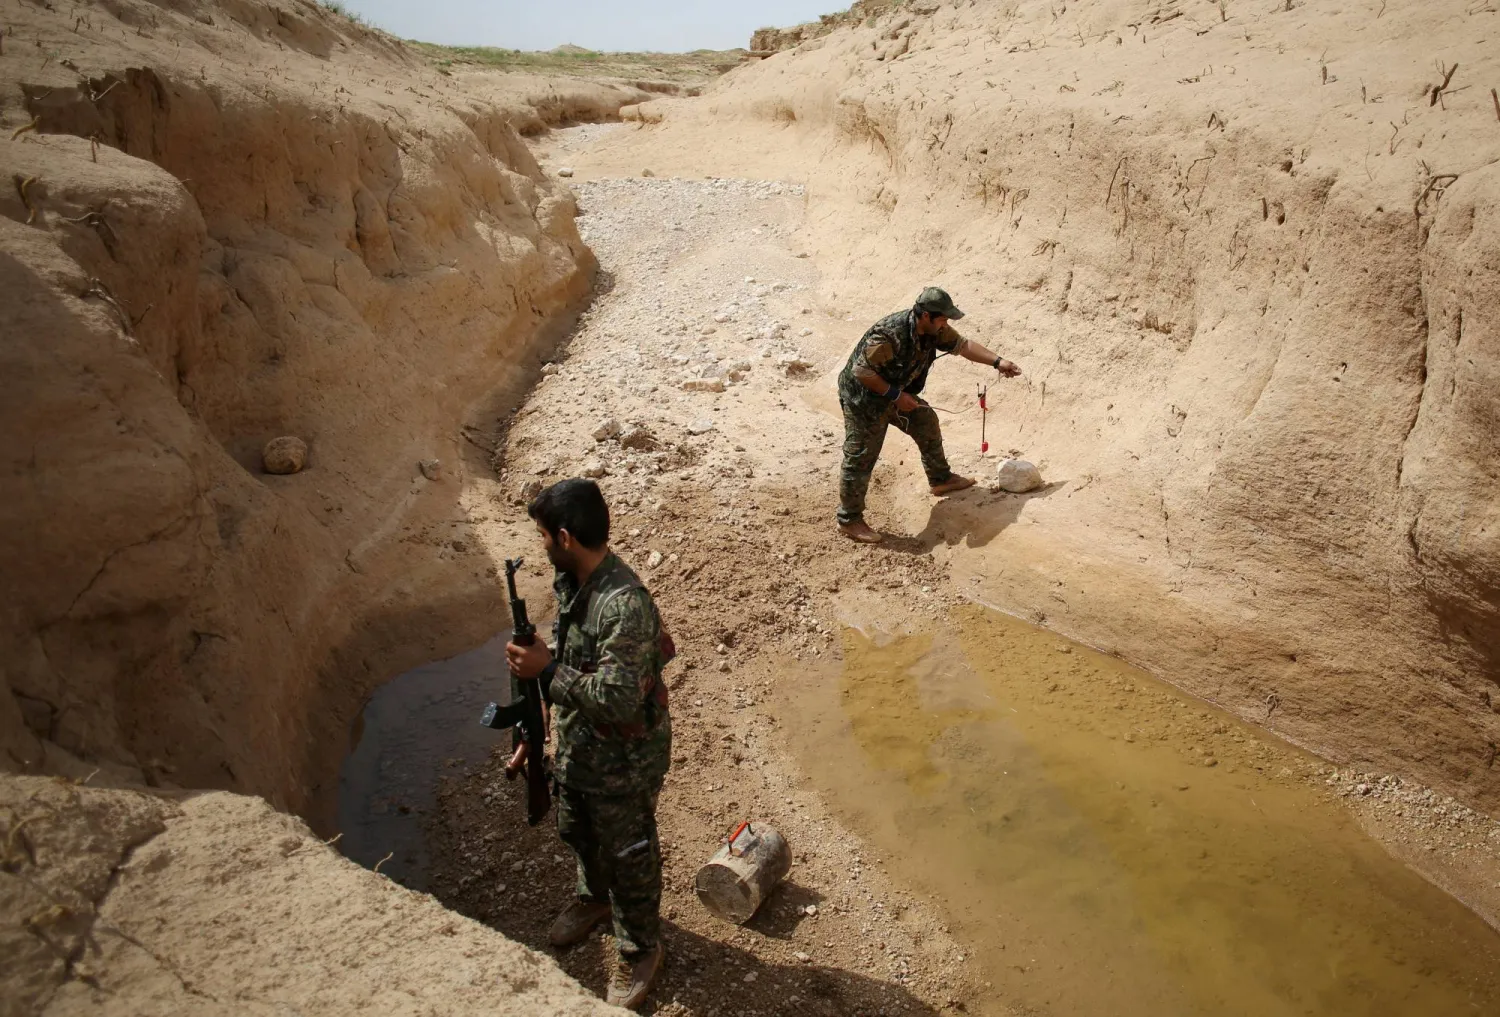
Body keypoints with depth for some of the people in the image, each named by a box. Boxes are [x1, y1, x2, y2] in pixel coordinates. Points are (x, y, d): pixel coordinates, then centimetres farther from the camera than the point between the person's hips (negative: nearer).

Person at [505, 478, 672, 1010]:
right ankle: (594, 897, 60)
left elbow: (619, 700, -35)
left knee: (629, 856, 15)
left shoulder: (625, 605, -35)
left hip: (624, 763, -8)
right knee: (577, 833, 31)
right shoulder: (570, 581, -6)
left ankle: (640, 949, 39)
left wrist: (547, 669, -28)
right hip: (576, 748, 9)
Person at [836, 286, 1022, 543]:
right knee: (860, 460, -4)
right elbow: (860, 371, -31)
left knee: (927, 423, 18)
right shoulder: (889, 335, -34)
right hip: (864, 399, -9)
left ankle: (940, 479, 39)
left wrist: (997, 361, -3)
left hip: (897, 393, 9)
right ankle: (849, 520, 8)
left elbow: (962, 345, 4)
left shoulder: (934, 329, -8)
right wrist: (895, 395, -26)